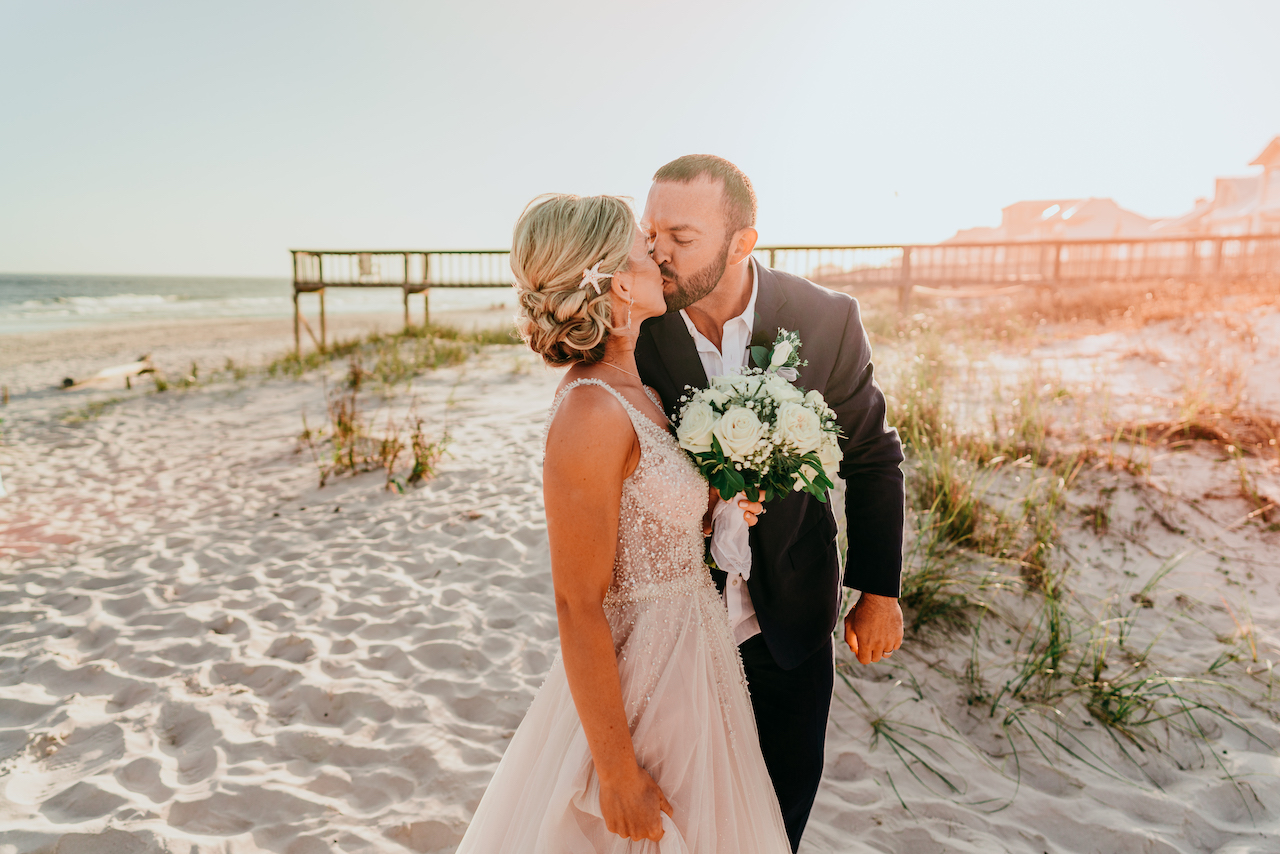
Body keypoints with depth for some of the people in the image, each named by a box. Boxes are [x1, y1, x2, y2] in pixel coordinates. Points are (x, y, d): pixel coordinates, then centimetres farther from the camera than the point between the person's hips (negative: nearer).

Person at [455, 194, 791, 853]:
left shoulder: (629, 388, 0)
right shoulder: (589, 416, -27)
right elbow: (579, 607, -24)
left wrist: (710, 512, -3)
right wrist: (618, 771, -17)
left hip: (683, 663, 8)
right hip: (639, 679, -8)